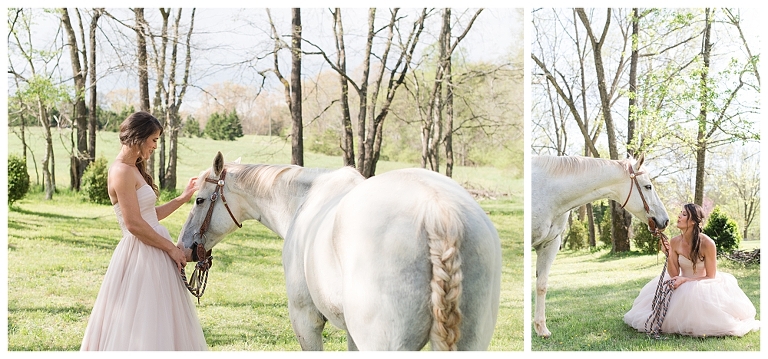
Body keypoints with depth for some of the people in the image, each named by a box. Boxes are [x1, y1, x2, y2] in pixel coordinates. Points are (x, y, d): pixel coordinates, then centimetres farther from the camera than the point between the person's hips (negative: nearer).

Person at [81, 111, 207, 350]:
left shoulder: (134, 170, 14)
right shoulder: (122, 171, -16)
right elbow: (134, 224, -20)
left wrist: (183, 198, 16)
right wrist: (172, 248, -13)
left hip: (152, 256, 10)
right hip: (140, 256, -10)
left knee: (156, 326, 14)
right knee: (140, 325, -3)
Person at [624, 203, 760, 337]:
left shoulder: (707, 243, -19)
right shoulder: (675, 242, -6)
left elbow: (710, 277, -12)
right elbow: (674, 274, -5)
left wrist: (685, 280, -23)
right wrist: (668, 254, -19)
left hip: (702, 286, -4)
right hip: (682, 286, 4)